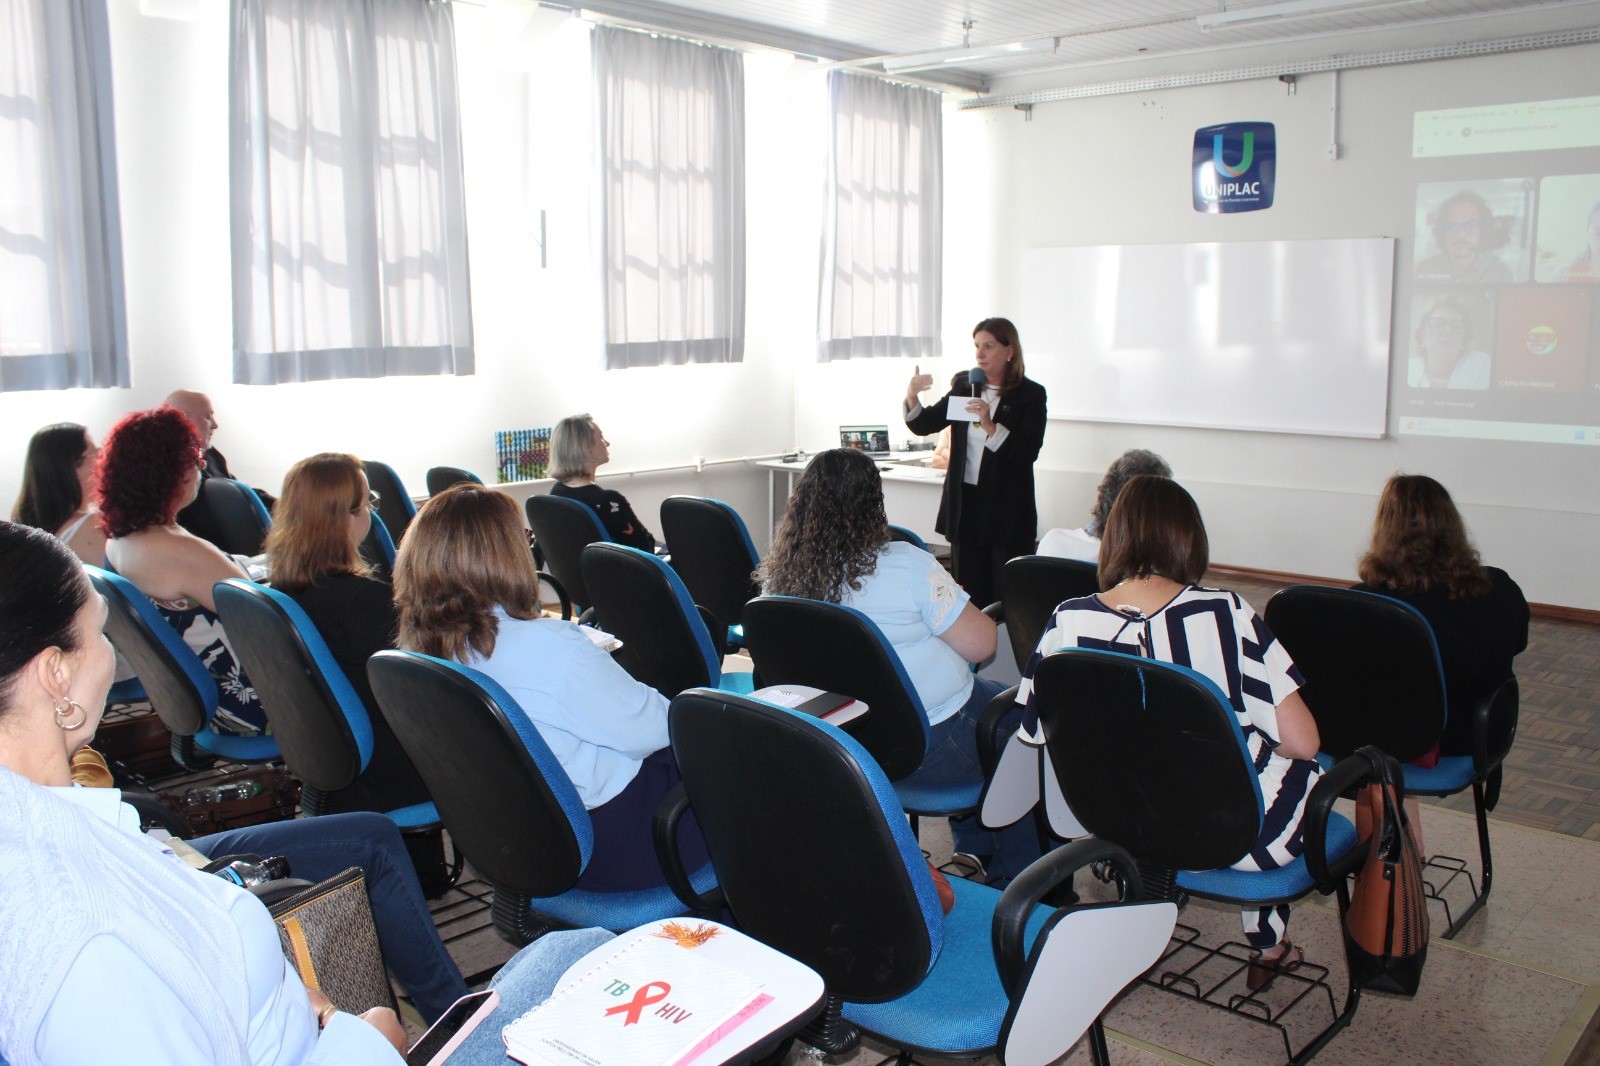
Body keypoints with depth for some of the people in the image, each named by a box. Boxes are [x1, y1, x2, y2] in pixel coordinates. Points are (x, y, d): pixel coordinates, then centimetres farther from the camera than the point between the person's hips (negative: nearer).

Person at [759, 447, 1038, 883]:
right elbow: (981, 643, -17)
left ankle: (974, 854, 38)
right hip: (929, 749, -7)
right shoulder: (904, 566, -22)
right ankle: (1015, 876, 31)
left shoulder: (779, 578, -5)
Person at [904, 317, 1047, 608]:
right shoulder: (964, 386, 8)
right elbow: (924, 425, 8)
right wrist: (912, 396, -10)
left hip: (1007, 509, -4)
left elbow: (1028, 452, -15)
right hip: (965, 504, 4)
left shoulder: (1031, 395, -4)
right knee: (971, 596, 11)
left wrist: (990, 426, -25)